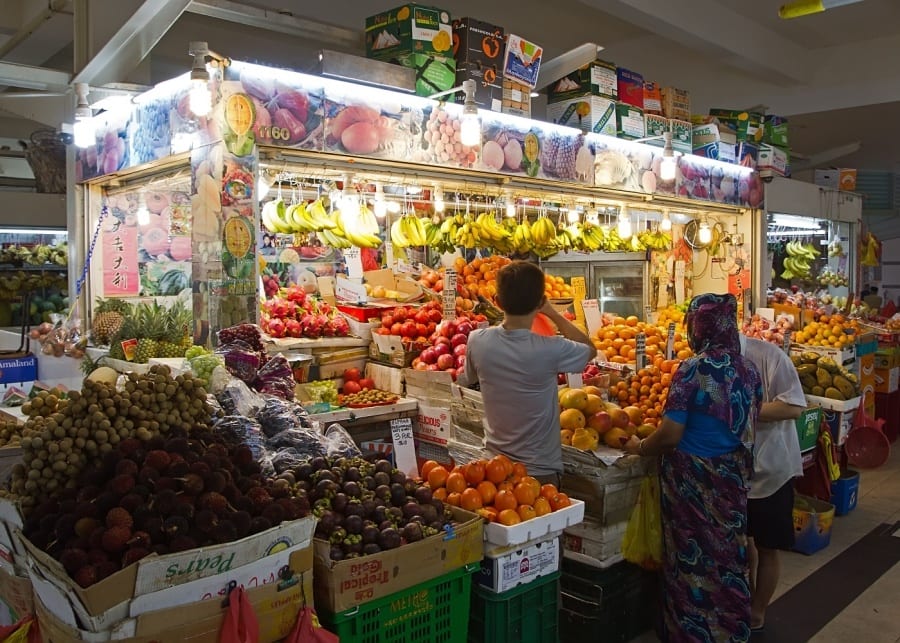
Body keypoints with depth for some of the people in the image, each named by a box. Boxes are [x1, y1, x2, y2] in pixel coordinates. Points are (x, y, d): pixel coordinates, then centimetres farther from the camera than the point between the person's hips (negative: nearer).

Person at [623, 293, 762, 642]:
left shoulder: (693, 370, -20)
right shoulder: (748, 369, -1)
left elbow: (670, 435, -20)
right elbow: (750, 424, 11)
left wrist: (639, 447, -2)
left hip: (693, 478, -6)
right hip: (733, 475, 6)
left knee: (694, 557, 10)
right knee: (728, 553, 19)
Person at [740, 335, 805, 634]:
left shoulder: (769, 356, -19)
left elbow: (794, 406, -23)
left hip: (770, 469, -5)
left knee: (766, 547, 12)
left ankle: (756, 614, 31)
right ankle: (746, 599, 44)